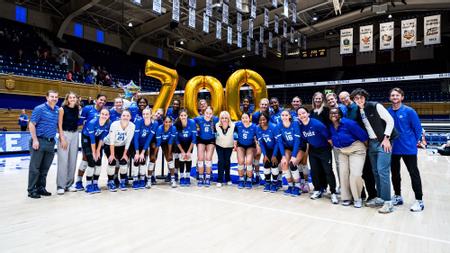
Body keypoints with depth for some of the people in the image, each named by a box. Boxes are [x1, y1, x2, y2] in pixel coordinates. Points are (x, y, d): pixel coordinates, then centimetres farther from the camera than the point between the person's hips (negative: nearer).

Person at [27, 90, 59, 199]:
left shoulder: (58, 110, 9)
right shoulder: (39, 109, -7)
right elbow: (31, 125, -9)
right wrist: (35, 140, -15)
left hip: (51, 142, 6)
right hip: (39, 141, -5)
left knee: (45, 168, 11)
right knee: (35, 167, 1)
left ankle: (41, 188, 22)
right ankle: (31, 190, 10)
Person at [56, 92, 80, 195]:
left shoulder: (77, 109, 6)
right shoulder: (63, 109, -7)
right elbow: (60, 125, -9)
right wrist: (62, 139, -14)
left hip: (75, 134, 5)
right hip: (64, 134, -5)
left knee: (73, 160, 7)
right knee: (63, 161, -7)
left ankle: (69, 184, 17)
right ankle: (60, 186, 1)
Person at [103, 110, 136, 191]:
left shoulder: (132, 126, -21)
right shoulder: (114, 124, -27)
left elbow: (128, 142, -14)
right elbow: (112, 141, -23)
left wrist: (125, 154, -10)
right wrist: (112, 154, -21)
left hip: (121, 146, 2)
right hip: (109, 145, -2)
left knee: (124, 161, -9)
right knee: (112, 162, -14)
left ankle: (122, 182, 8)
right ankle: (110, 182, 4)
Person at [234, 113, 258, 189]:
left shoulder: (253, 127, -20)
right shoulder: (238, 125, -17)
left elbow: (257, 138, -9)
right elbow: (235, 135, -2)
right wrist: (235, 144, 3)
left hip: (250, 146, -1)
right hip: (241, 145, 1)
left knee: (249, 162, -15)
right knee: (241, 161, -12)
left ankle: (249, 181, 2)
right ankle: (241, 180, 5)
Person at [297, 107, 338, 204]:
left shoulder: (317, 124, -25)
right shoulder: (301, 126, -8)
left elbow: (328, 136, -16)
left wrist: (332, 148, -5)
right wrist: (308, 150, 13)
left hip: (324, 149, -5)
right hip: (313, 150, 5)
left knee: (328, 171, -6)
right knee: (315, 171, 10)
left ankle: (333, 193, 3)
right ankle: (318, 190, 24)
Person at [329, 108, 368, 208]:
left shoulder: (348, 123, -23)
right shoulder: (330, 127, -4)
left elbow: (363, 135, -16)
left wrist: (366, 148, -5)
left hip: (356, 149, -6)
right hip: (341, 151, 6)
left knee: (355, 175, -13)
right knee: (343, 174, 4)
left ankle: (357, 198, 7)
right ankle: (346, 197, 17)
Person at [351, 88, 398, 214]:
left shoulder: (375, 106, -9)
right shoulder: (359, 112, 9)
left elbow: (390, 120, -10)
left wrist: (386, 139, -14)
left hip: (383, 142, -7)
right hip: (372, 143, 7)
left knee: (382, 171, -10)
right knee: (375, 171, 10)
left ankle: (388, 202, -3)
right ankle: (380, 198, 21)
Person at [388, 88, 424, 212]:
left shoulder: (409, 111, -8)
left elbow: (417, 127, -3)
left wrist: (416, 141, 0)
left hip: (408, 148, -4)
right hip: (393, 148, 4)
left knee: (414, 173, 2)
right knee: (394, 173, 13)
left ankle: (419, 200, 12)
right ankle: (397, 196, 28)